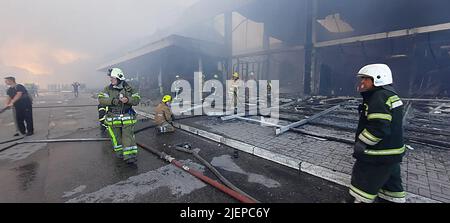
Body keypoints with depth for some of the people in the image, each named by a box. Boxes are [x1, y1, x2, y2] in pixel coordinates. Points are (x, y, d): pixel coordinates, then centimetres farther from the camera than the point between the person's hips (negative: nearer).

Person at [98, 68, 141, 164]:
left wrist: (128, 100, -23)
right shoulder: (107, 89, 3)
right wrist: (113, 101, -22)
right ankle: (119, 152, 33)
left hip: (127, 117, -2)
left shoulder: (129, 88, 0)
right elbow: (101, 100, -7)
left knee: (128, 136, -4)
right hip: (113, 118, 2)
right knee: (116, 137, 13)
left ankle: (130, 155, -1)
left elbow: (137, 100, -4)